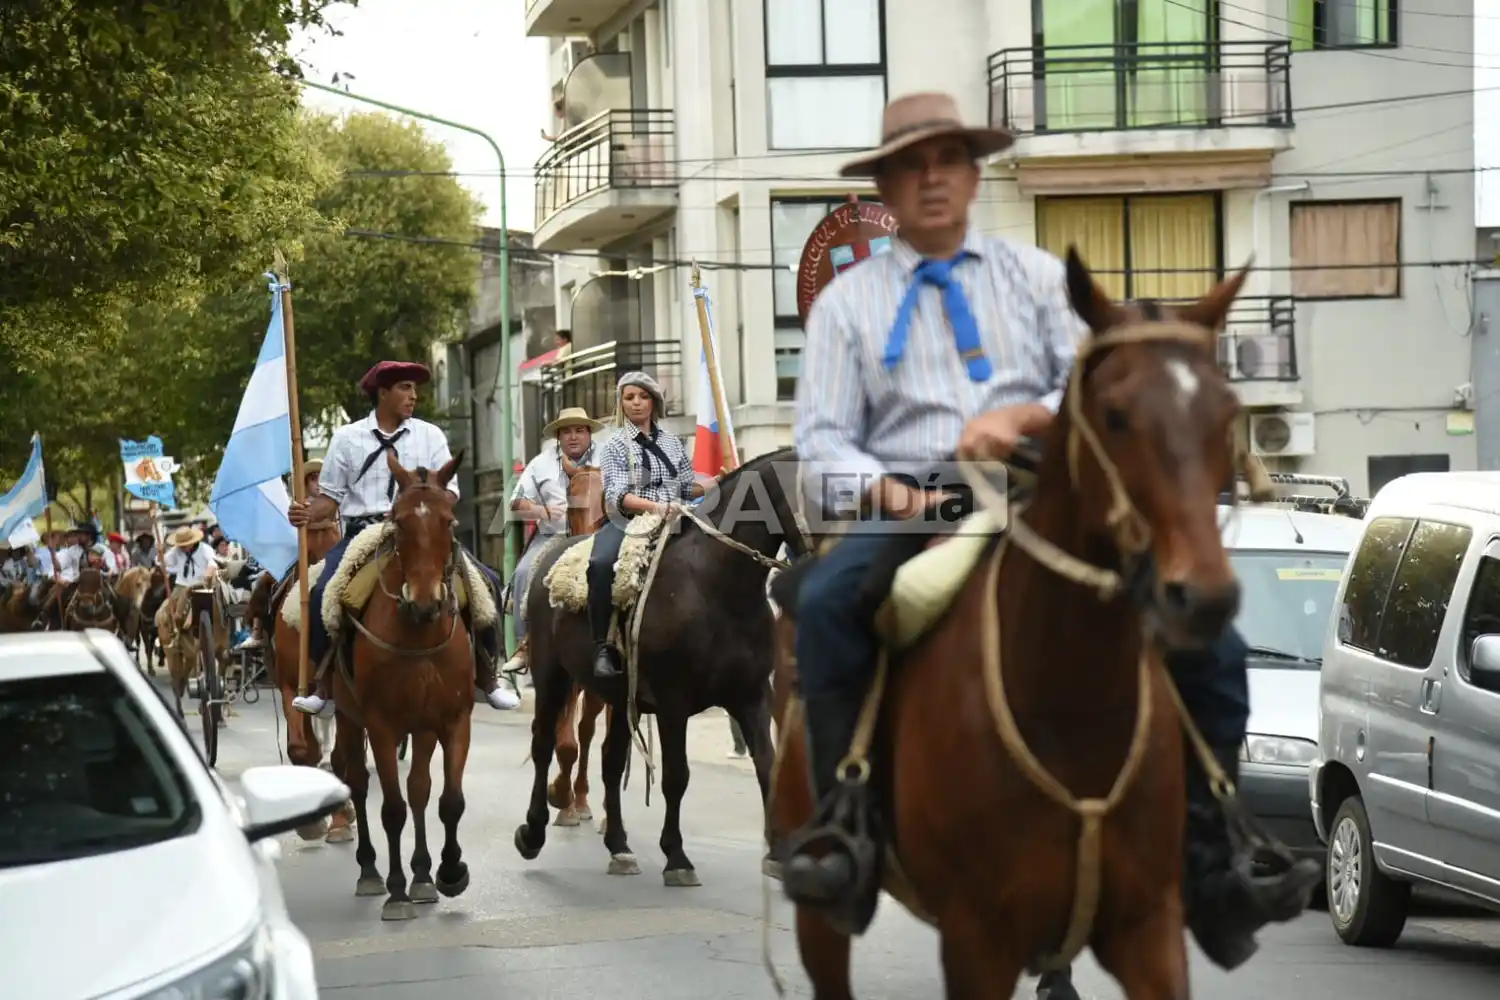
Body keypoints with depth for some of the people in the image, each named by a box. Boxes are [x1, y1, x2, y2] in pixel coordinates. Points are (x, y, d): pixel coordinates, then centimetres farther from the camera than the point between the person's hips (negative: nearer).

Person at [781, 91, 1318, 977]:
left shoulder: (1035, 275, 16)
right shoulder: (848, 300, 13)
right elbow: (823, 439, 5)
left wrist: (1023, 416, -15)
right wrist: (885, 488, -16)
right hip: (912, 511, -1)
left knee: (1211, 647, -16)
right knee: (825, 599, -36)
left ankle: (1208, 879, -9)